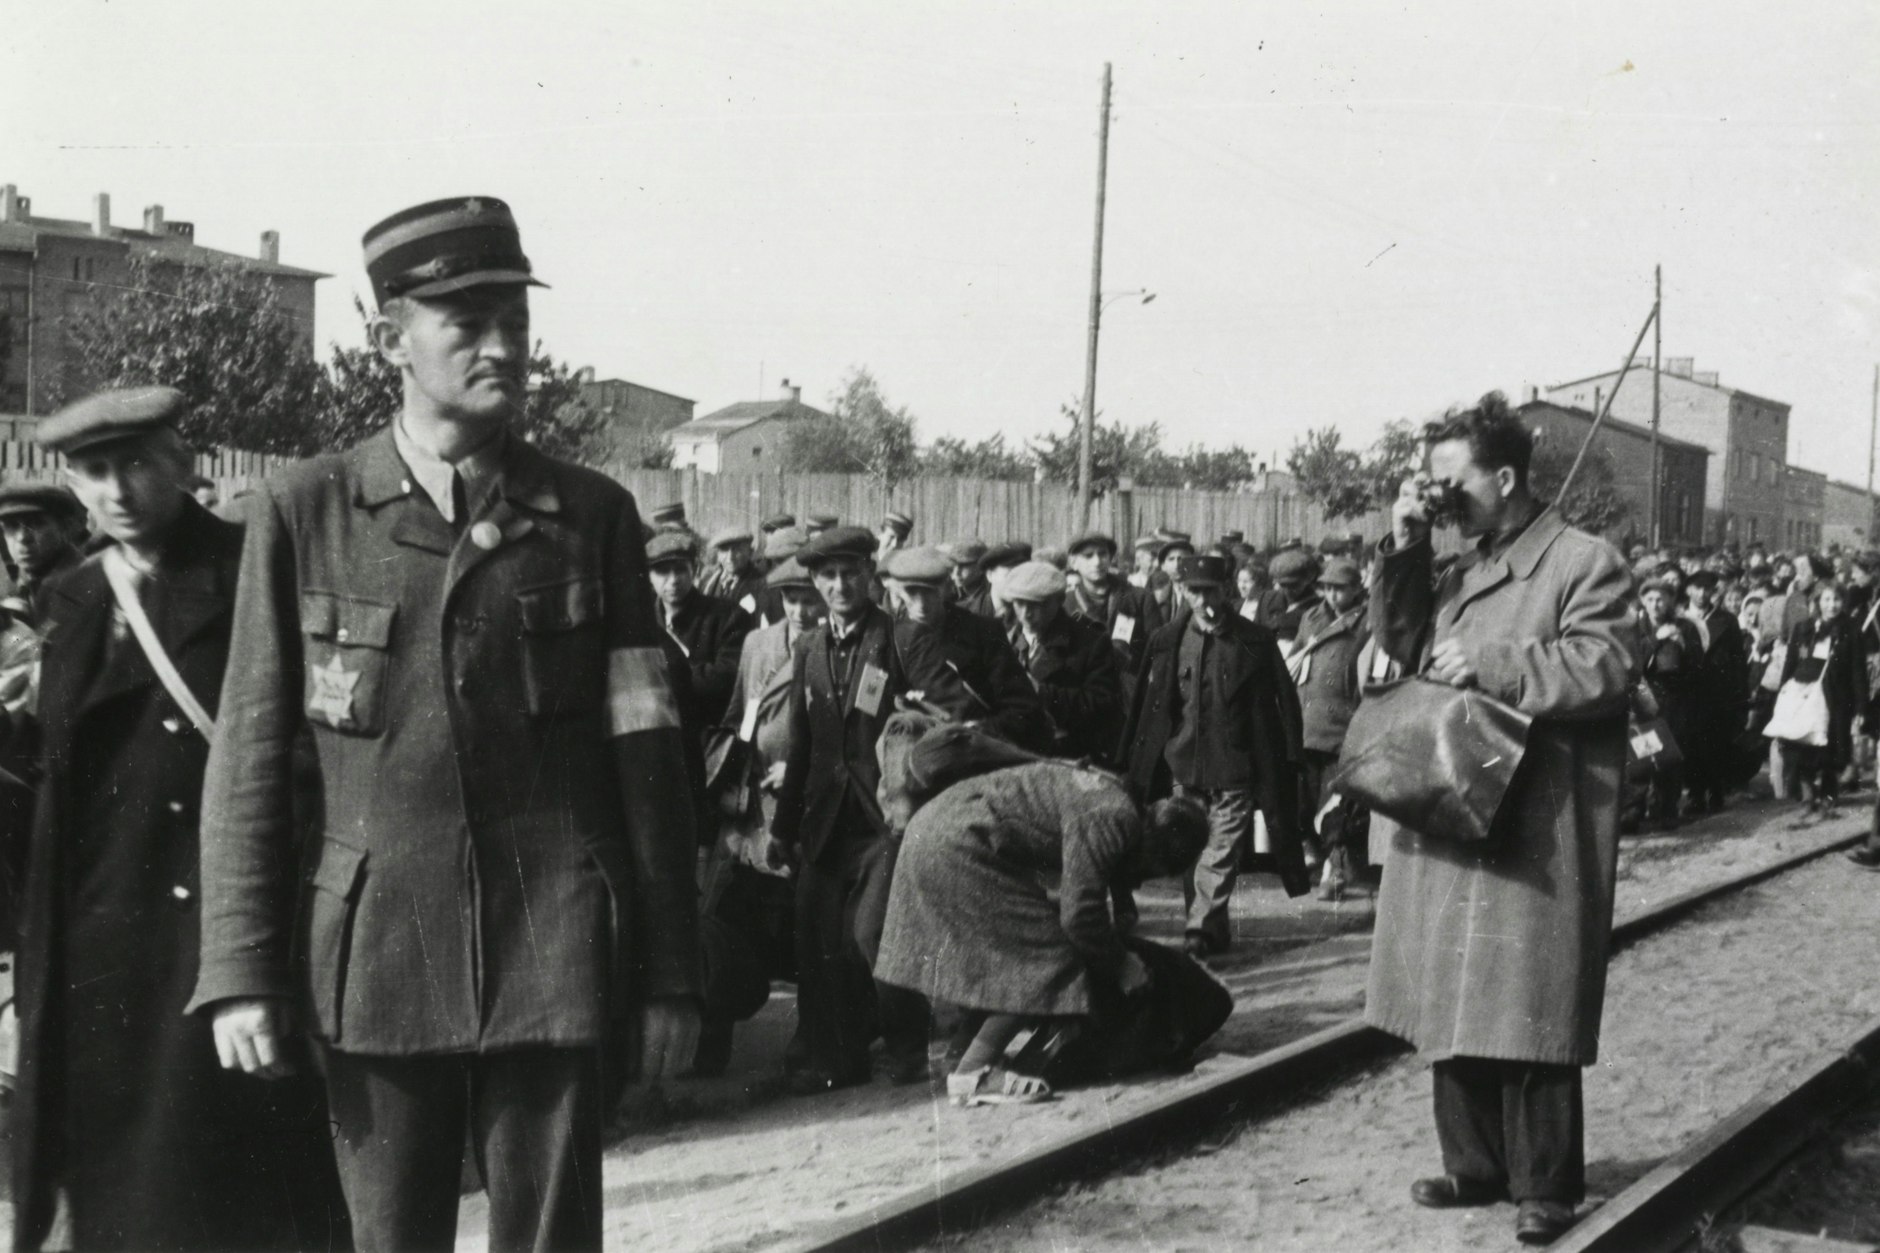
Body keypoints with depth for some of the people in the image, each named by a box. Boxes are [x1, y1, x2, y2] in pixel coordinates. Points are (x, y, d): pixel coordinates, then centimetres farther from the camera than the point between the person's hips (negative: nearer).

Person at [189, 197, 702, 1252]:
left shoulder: (594, 515, 4)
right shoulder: (305, 513, 3)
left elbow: (648, 758, 4)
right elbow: (251, 757, 3)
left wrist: (670, 974, 2)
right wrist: (241, 969, -3)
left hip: (558, 960, 0)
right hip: (376, 958, 0)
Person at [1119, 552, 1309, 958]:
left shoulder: (1255, 641, -2)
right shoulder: (1167, 642, 6)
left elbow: (1283, 704, 1)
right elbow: (1146, 708, 9)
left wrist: (1286, 760, -2)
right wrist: (1135, 762, 7)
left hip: (1234, 768, -3)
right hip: (1183, 766, 3)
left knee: (1220, 854, -8)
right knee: (1192, 852, 8)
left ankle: (1202, 926, -8)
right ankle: (1215, 929, 19)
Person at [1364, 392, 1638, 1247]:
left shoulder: (1585, 563, -6)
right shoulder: (1457, 569, 16)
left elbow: (1607, 665, -17)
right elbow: (1400, 644, 13)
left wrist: (1490, 666, -20)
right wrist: (1403, 550, 2)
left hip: (1535, 831, -7)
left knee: (1527, 1010, -5)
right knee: (1455, 1004, 11)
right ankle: (1476, 1164, 22)